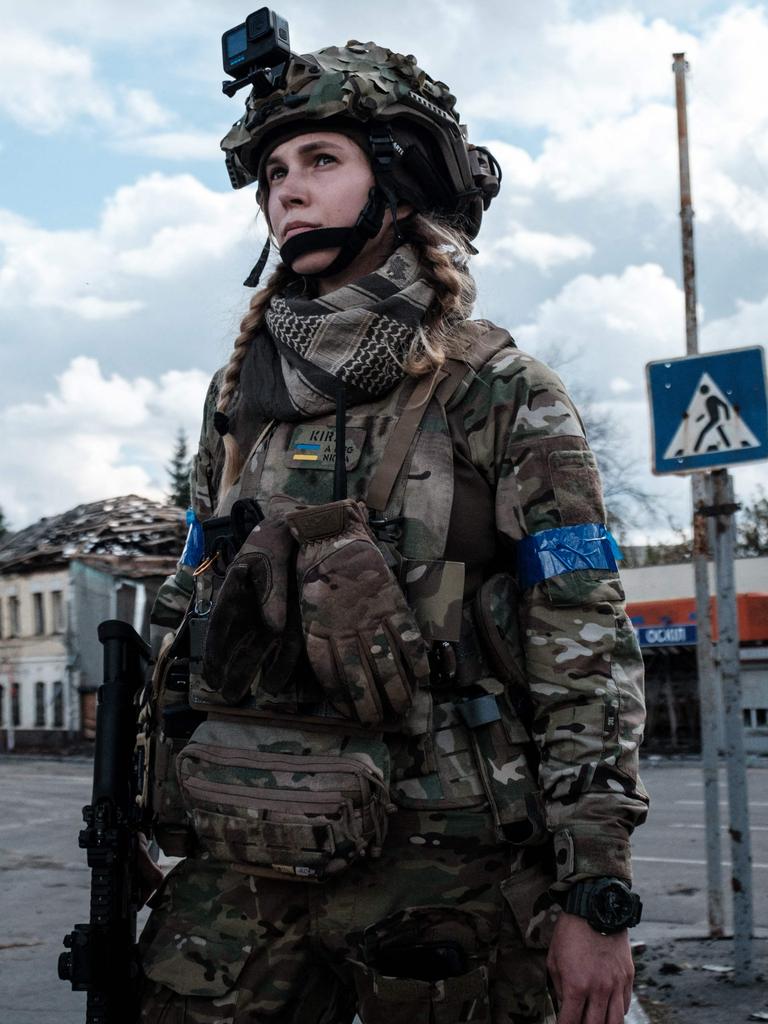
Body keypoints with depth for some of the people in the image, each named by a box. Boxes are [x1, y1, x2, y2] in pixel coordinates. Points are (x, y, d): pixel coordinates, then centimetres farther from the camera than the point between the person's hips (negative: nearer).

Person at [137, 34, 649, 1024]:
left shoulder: (501, 396, -2)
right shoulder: (239, 395, 12)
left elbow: (588, 654, -6)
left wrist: (597, 900, -11)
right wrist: (155, 829, 15)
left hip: (443, 873, -4)